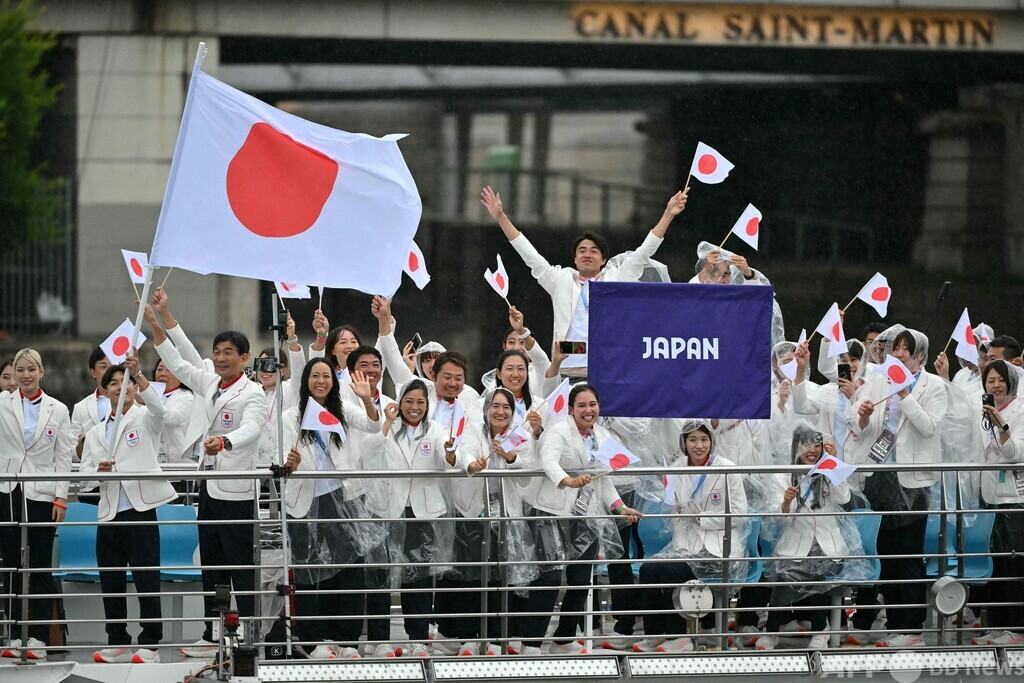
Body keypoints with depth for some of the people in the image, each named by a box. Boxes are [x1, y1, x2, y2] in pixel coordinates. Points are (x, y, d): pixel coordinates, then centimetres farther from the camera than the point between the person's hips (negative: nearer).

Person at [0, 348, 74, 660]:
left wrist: (61, 497, -2)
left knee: (40, 567, 1)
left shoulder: (58, 410, 5)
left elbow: (64, 457, 4)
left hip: (41, 495, -1)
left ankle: (38, 637, 3)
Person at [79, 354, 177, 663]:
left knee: (146, 578, -4)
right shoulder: (96, 433, 19)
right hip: (109, 511, 5)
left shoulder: (145, 419, 5)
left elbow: (157, 407, -19)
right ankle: (117, 643, 14)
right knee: (110, 581, 6)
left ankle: (150, 644, -1)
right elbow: (83, 473, 13)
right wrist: (98, 469, -10)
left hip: (141, 507, -5)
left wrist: (139, 375, -33)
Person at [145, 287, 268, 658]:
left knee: (242, 567, -6)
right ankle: (212, 636, 17)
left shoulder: (253, 394, -10)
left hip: (237, 489, -8)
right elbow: (178, 360, 20)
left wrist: (224, 442, -49)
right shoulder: (208, 384, 13)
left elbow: (250, 429, -28)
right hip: (209, 485, 8)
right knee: (211, 567, 12)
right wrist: (159, 318, 15)